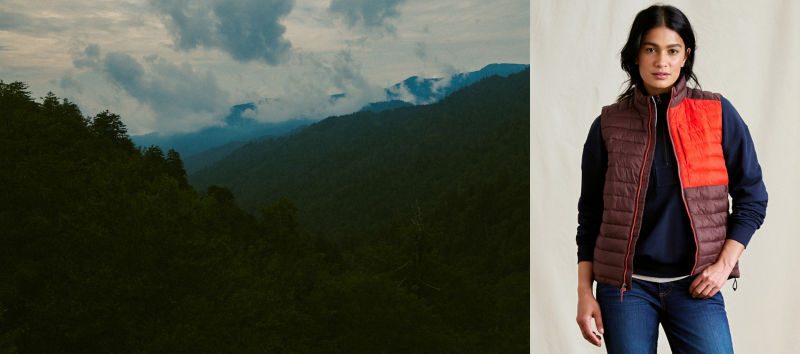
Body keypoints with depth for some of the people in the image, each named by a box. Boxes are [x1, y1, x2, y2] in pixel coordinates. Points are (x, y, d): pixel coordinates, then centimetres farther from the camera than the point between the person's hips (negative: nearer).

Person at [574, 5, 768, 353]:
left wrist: (724, 264, -3)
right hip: (626, 287, 0)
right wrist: (584, 292, 1)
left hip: (696, 286, 0)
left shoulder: (718, 114, 2)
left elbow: (752, 197, 8)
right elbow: (589, 215, 6)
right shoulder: (608, 125, 2)